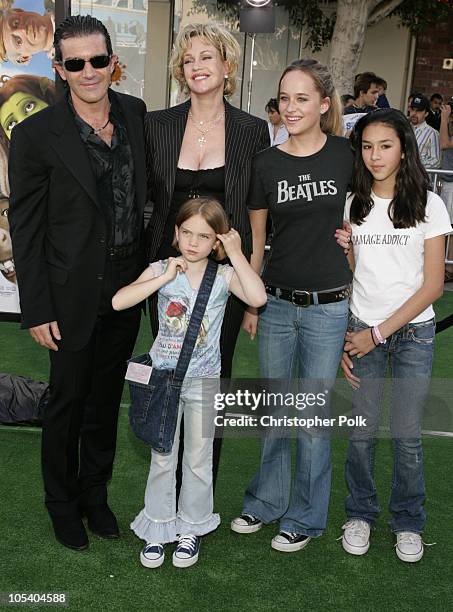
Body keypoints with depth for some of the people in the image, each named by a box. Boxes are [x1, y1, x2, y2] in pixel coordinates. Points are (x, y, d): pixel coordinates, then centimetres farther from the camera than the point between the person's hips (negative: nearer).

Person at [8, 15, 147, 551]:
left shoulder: (136, 114, 0)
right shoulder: (36, 135, -14)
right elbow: (25, 230, -11)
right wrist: (37, 311, -12)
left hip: (128, 284, 4)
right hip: (74, 291, -4)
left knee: (106, 398, 18)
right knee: (67, 401, 10)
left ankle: (95, 492, 39)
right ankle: (63, 502, 33)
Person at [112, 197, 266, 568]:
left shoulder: (223, 276, -8)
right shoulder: (161, 270, -7)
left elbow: (258, 298, -27)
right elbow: (118, 302, -20)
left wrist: (235, 254, -21)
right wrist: (166, 277, -24)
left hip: (204, 381, 0)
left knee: (198, 458, 12)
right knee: (162, 457, 12)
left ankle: (192, 528, 30)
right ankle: (158, 528, 28)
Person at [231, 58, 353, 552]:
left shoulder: (346, 155, -4)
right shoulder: (266, 163, -1)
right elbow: (255, 239, 6)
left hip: (327, 307, -2)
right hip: (276, 303, 2)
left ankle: (305, 516, 26)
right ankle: (267, 501, 35)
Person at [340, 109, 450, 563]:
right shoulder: (353, 204, 4)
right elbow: (345, 275, 6)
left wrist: (380, 333, -10)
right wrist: (345, 339, -2)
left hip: (413, 331, -2)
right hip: (362, 330, 2)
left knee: (407, 435, 2)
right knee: (361, 431, 3)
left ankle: (408, 523, 22)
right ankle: (360, 514, 24)